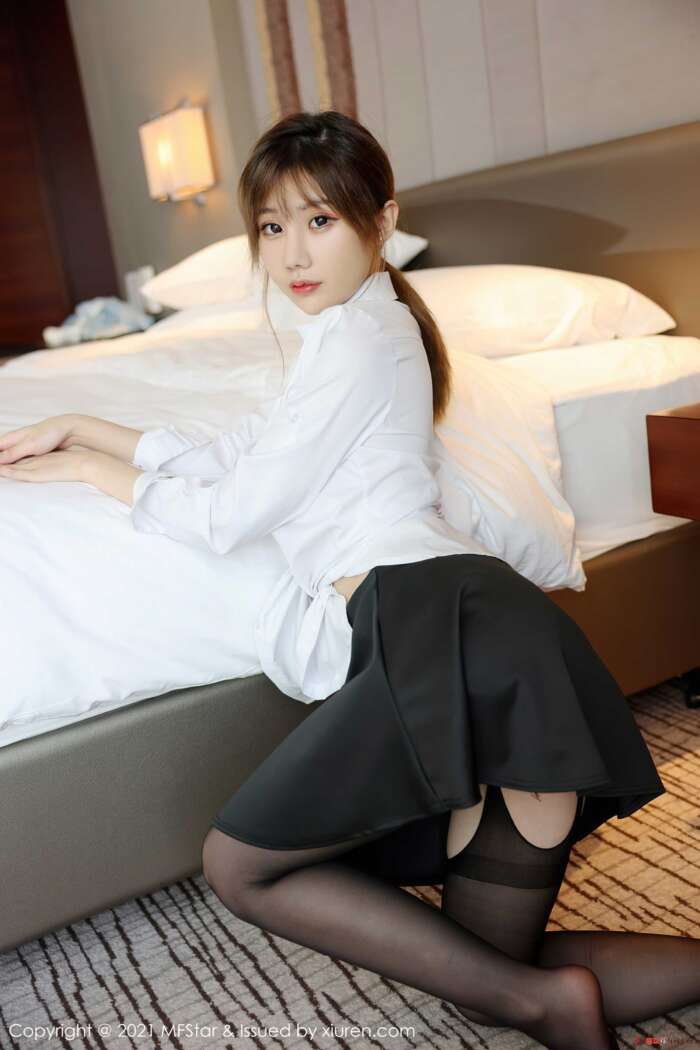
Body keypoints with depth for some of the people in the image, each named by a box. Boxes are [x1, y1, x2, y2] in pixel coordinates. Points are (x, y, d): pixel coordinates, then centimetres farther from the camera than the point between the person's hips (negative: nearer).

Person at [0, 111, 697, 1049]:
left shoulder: (357, 335, -2)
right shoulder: (372, 326, 27)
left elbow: (225, 516, -1)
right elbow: (234, 458, 29)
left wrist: (90, 468, 13)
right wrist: (80, 429, 29)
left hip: (443, 632, -10)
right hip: (444, 629, 10)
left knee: (238, 865, 4)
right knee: (495, 964, 14)